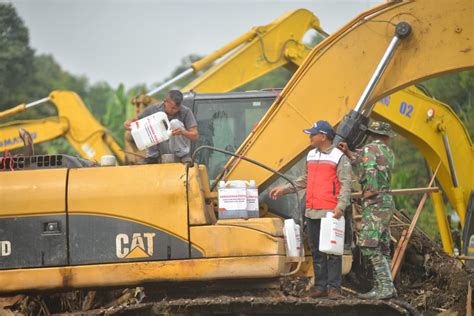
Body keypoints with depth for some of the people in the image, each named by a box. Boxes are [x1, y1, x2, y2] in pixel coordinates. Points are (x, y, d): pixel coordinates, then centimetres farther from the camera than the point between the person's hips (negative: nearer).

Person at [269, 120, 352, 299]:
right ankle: (320, 286, 13)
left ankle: (334, 287, -4)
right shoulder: (311, 155, 18)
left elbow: (346, 184, -11)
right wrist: (284, 189, 22)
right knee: (316, 251, 8)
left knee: (332, 251, -6)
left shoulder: (339, 157, -6)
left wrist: (341, 206, -22)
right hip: (311, 212, 7)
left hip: (330, 213, -7)